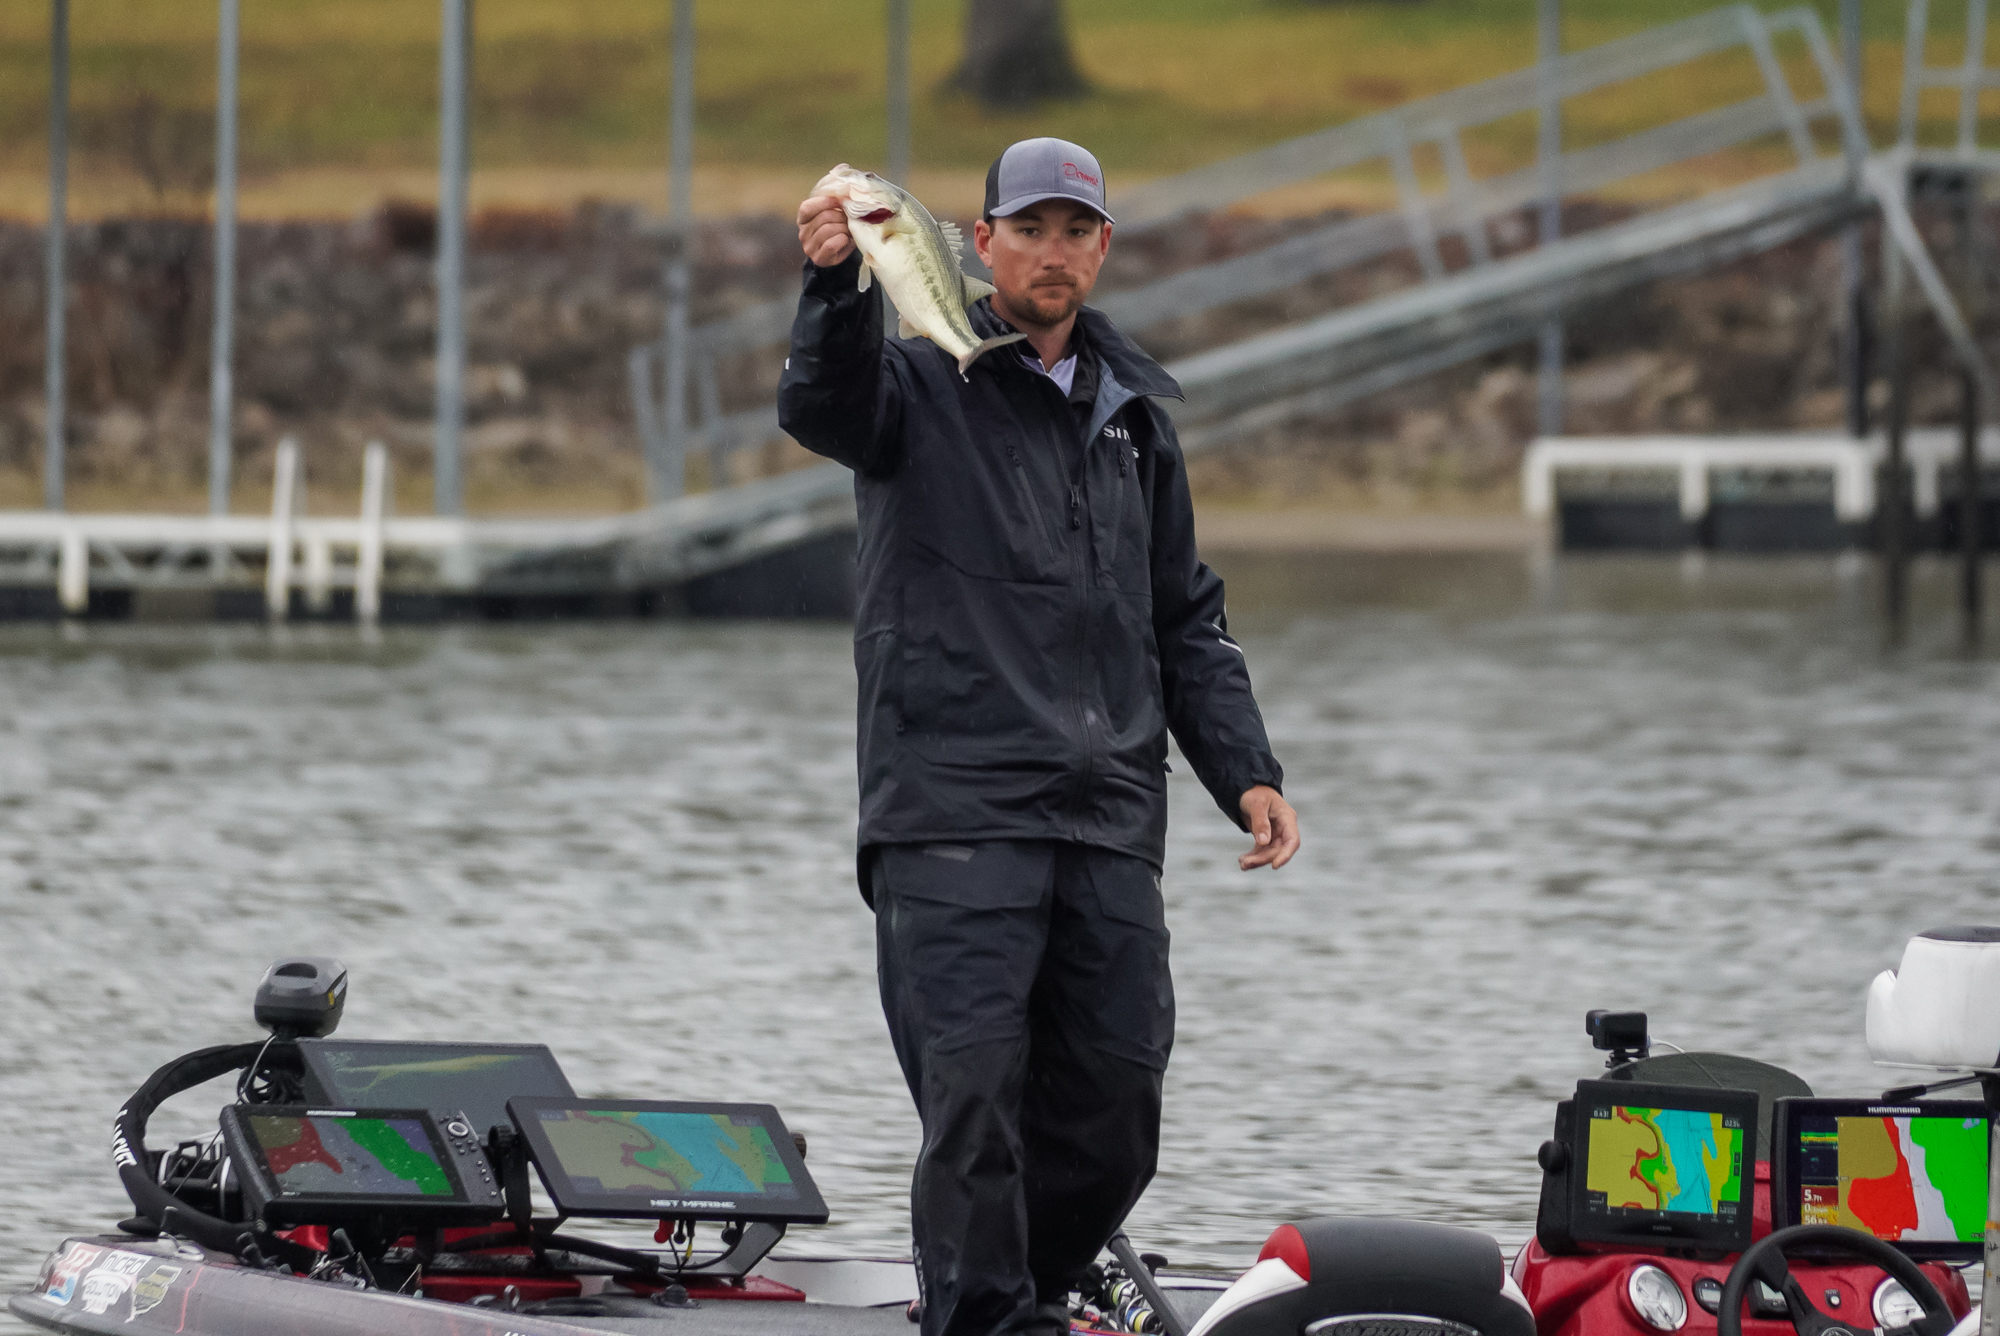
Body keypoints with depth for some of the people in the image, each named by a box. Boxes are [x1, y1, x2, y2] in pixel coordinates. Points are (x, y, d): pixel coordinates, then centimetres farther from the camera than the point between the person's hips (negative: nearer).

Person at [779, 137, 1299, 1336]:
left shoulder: (1133, 415, 20)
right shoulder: (923, 383, 4)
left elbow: (1186, 620, 25)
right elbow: (826, 407, -20)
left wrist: (1246, 771, 12)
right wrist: (836, 284, -41)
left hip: (1109, 820, 5)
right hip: (953, 805, -5)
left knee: (1114, 1098, 2)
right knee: (975, 1079, -15)